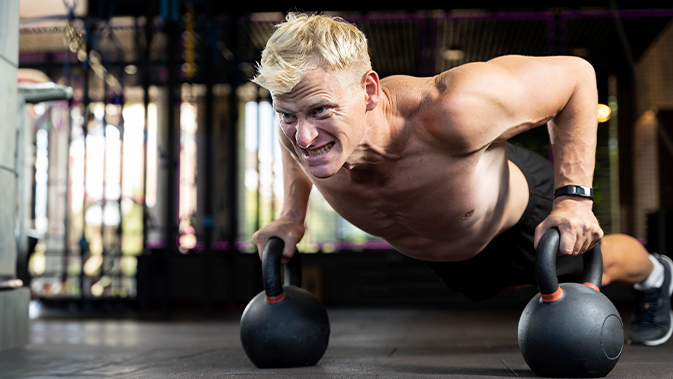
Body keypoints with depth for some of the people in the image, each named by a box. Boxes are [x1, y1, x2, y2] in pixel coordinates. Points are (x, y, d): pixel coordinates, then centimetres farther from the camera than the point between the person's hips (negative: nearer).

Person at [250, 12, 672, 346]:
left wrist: (574, 196, -38)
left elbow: (576, 74, -36)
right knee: (486, 288, 36)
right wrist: (292, 217, -10)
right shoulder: (299, 129, -36)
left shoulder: (446, 111, -52)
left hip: (519, 207, -4)